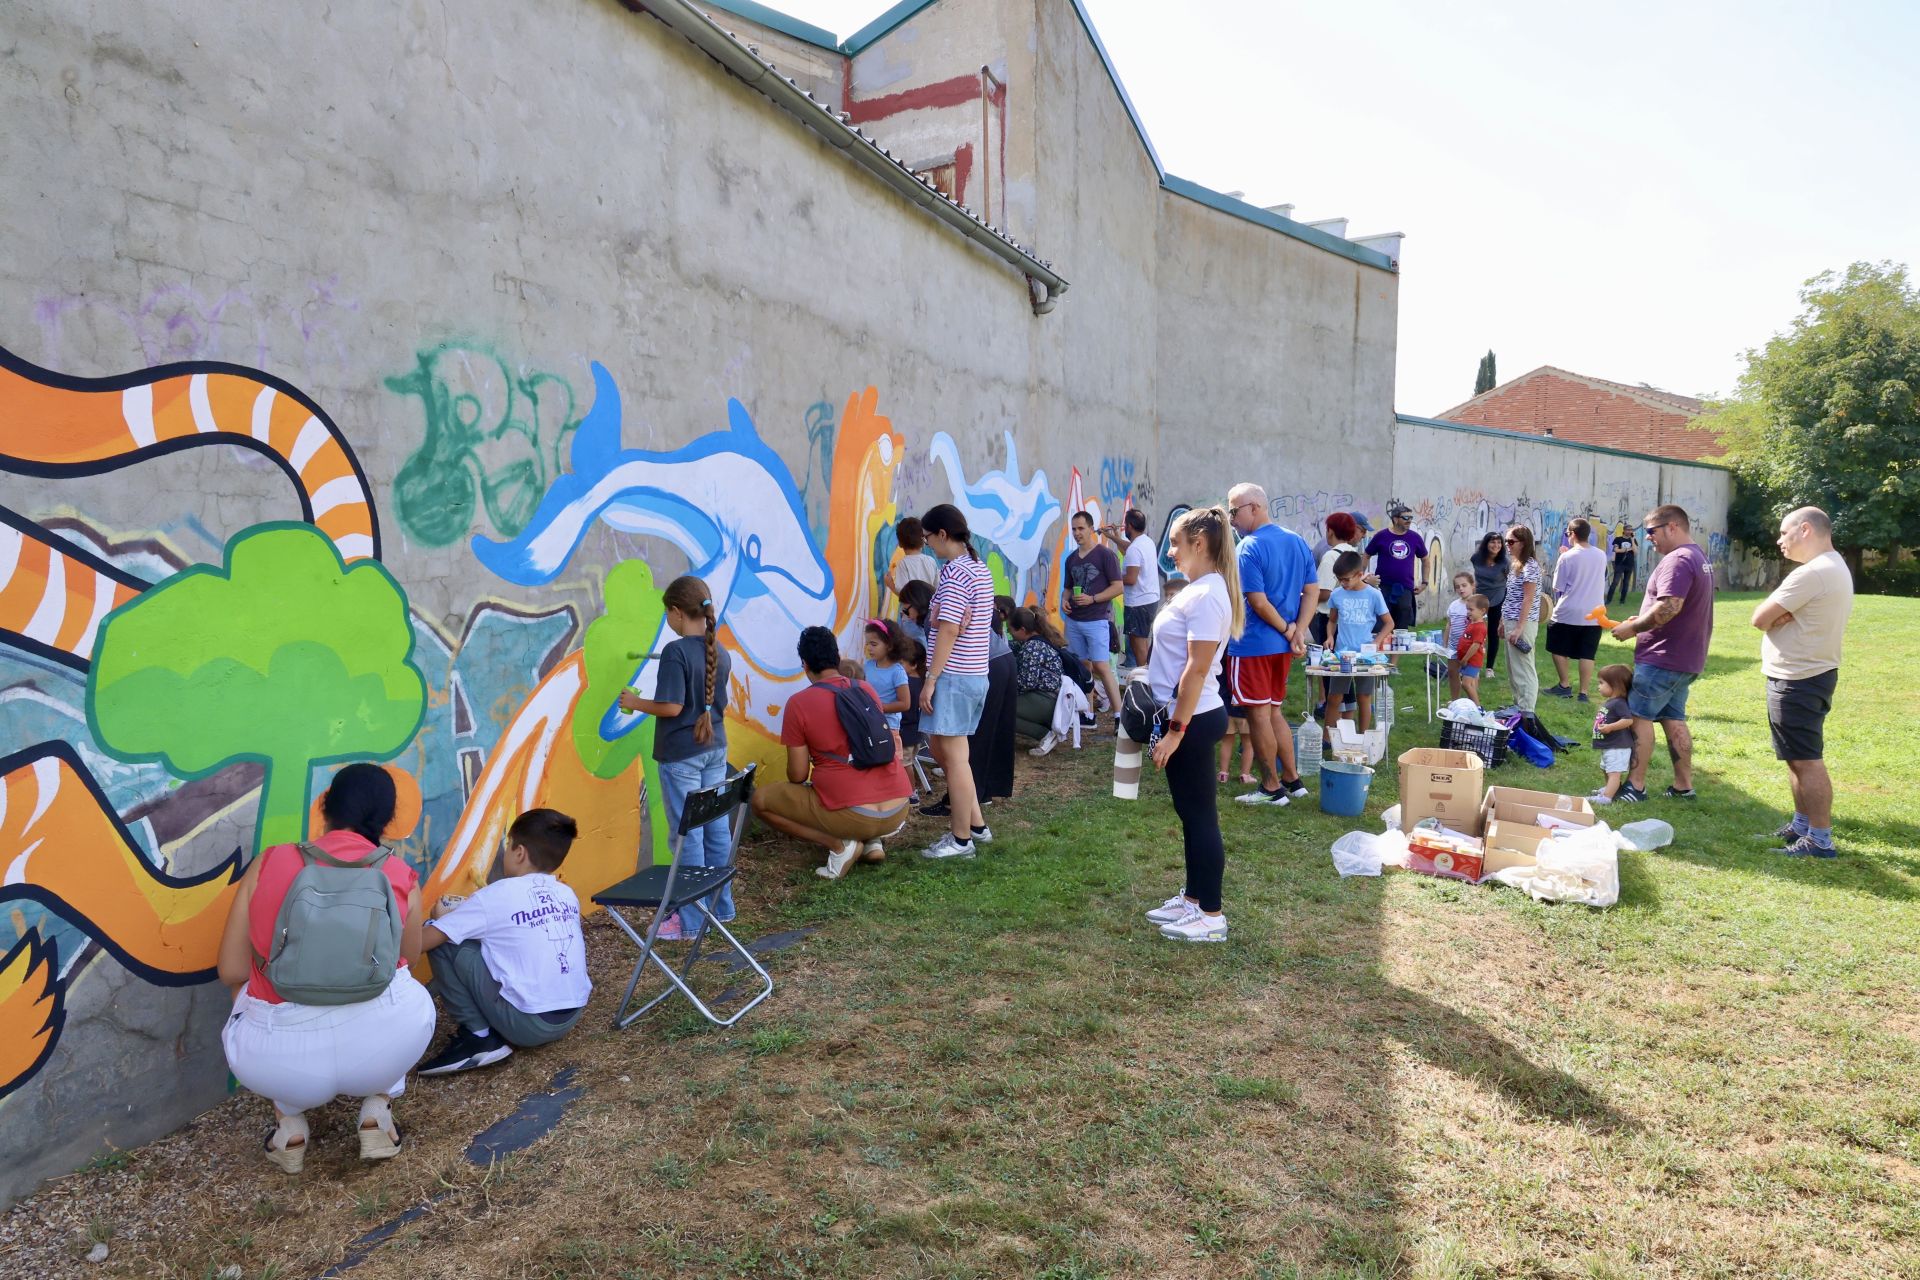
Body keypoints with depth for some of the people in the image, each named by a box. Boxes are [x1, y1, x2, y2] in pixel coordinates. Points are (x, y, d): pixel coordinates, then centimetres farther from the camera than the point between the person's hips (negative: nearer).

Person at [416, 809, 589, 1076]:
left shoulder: (496, 896, -9)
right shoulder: (567, 895, 8)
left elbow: (421, 942, -8)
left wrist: (443, 917, 16)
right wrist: (470, 911, 26)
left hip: (528, 1025, -7)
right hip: (573, 1016, 7)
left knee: (442, 939, -1)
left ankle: (478, 1037, 2)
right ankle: (498, 1032, 17)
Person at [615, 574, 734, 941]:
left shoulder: (676, 652, -18)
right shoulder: (721, 653, 5)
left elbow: (671, 706, -21)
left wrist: (635, 702, -6)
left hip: (681, 755, -7)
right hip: (715, 749, 7)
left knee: (689, 835, -1)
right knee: (717, 829, 13)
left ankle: (691, 920, 7)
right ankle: (721, 906, 24)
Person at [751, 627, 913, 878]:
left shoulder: (799, 703, -5)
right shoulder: (867, 689, 10)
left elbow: (798, 775, -3)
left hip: (852, 816, -6)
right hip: (898, 814, 6)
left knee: (760, 800, 9)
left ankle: (839, 844, -1)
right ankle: (872, 842, 14)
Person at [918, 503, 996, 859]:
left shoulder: (954, 573, -15)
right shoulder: (981, 569, 14)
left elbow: (948, 630, -20)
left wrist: (930, 679, -17)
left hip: (954, 675, -10)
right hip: (976, 673, 10)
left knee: (953, 754, -1)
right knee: (940, 746, 19)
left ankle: (961, 839, 8)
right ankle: (976, 823, 25)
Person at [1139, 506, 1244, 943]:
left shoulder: (1206, 596, -19)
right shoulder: (1199, 589, 13)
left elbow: (1197, 669, -22)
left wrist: (1176, 730, -21)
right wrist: (1174, 723, 21)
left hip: (1193, 719, -10)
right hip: (1189, 716, 10)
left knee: (1199, 815, -1)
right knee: (1191, 813, 17)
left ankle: (1211, 915, 9)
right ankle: (1192, 898, 29)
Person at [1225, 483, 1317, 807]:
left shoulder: (1248, 548, -16)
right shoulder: (1298, 542, 8)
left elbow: (1259, 602, -20)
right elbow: (1312, 592, 5)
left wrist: (1287, 630, -7)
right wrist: (1298, 632, -4)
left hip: (1253, 644, -8)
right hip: (1282, 645, 8)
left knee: (1259, 715, 2)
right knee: (1275, 711, 18)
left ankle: (1272, 788, 10)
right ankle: (1292, 780, 22)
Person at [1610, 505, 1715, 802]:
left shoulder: (1678, 560, -19)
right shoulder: (1699, 557, 16)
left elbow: (1669, 606, -30)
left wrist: (1633, 627, -18)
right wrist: (1643, 620, 11)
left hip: (1662, 657, -10)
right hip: (1685, 658, 10)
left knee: (1639, 716, -3)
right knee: (1673, 718, 14)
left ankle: (1635, 785, 0)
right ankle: (1683, 786, 18)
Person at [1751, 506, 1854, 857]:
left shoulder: (1812, 574, -21)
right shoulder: (1834, 567, 15)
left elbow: (1760, 618, -19)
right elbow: (1773, 615, 10)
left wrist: (1772, 612, 1)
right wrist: (1780, 614, -11)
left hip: (1798, 681, -11)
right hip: (1808, 673, 11)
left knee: (1806, 760, -6)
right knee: (1799, 758, 17)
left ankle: (1820, 840, -2)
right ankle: (1802, 825, 26)